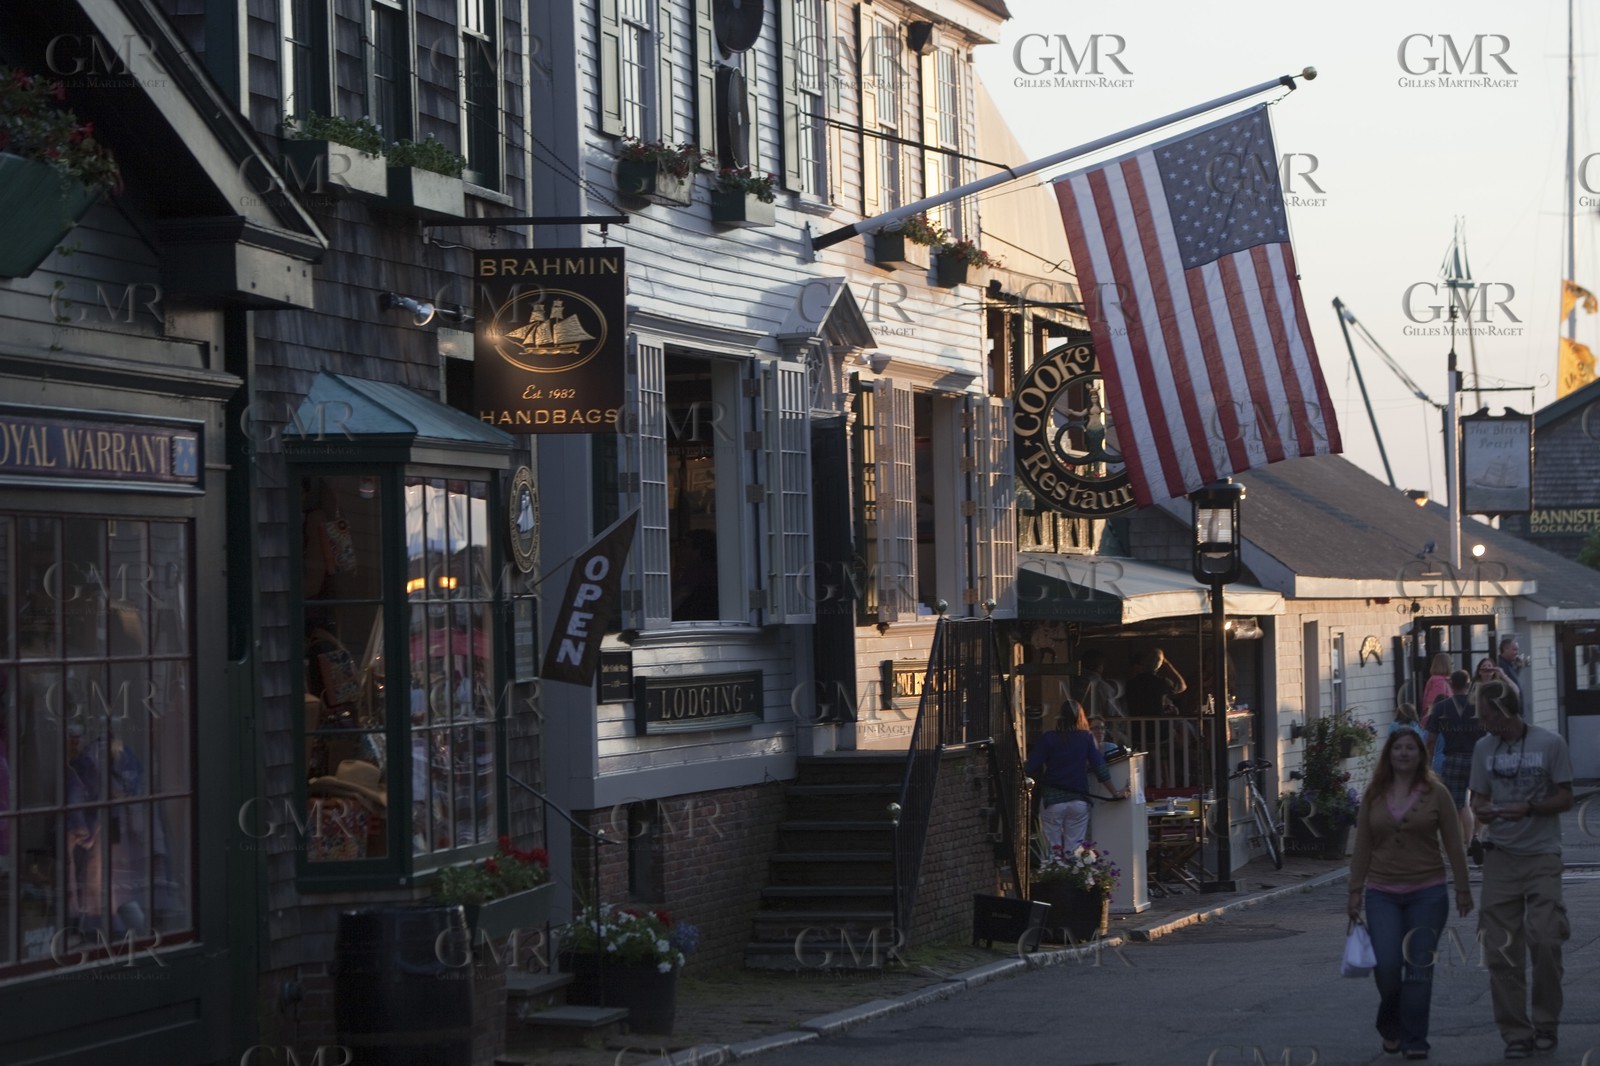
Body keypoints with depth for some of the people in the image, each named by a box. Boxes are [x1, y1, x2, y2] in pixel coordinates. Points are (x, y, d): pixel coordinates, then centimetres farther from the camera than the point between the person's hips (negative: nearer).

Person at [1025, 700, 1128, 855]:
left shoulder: (1048, 739, -3)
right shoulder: (1087, 738, 2)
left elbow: (1030, 769, -7)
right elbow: (1100, 768, 0)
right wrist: (1115, 794, 9)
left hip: (1052, 801, -2)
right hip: (1078, 801, 2)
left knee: (1053, 849, 2)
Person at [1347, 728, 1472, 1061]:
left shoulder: (1436, 793, 0)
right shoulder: (1374, 796, 6)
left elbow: (1453, 845, 1)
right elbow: (1362, 847, 8)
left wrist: (1462, 889, -1)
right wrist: (1355, 890, 5)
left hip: (1427, 893, -1)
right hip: (1382, 893, 1)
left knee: (1418, 968, 0)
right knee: (1386, 965, -8)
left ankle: (1414, 1041, 9)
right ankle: (1391, 1026, 19)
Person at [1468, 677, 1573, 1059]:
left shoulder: (1550, 744, -5)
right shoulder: (1484, 748, 7)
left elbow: (1565, 799, -3)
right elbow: (1478, 797, 12)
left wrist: (1528, 808, -19)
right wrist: (1482, 810, -12)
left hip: (1542, 856, -4)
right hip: (1500, 856, 4)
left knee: (1544, 938, -11)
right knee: (1500, 949, 0)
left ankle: (1545, 1023, 8)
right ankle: (1515, 1032, 10)